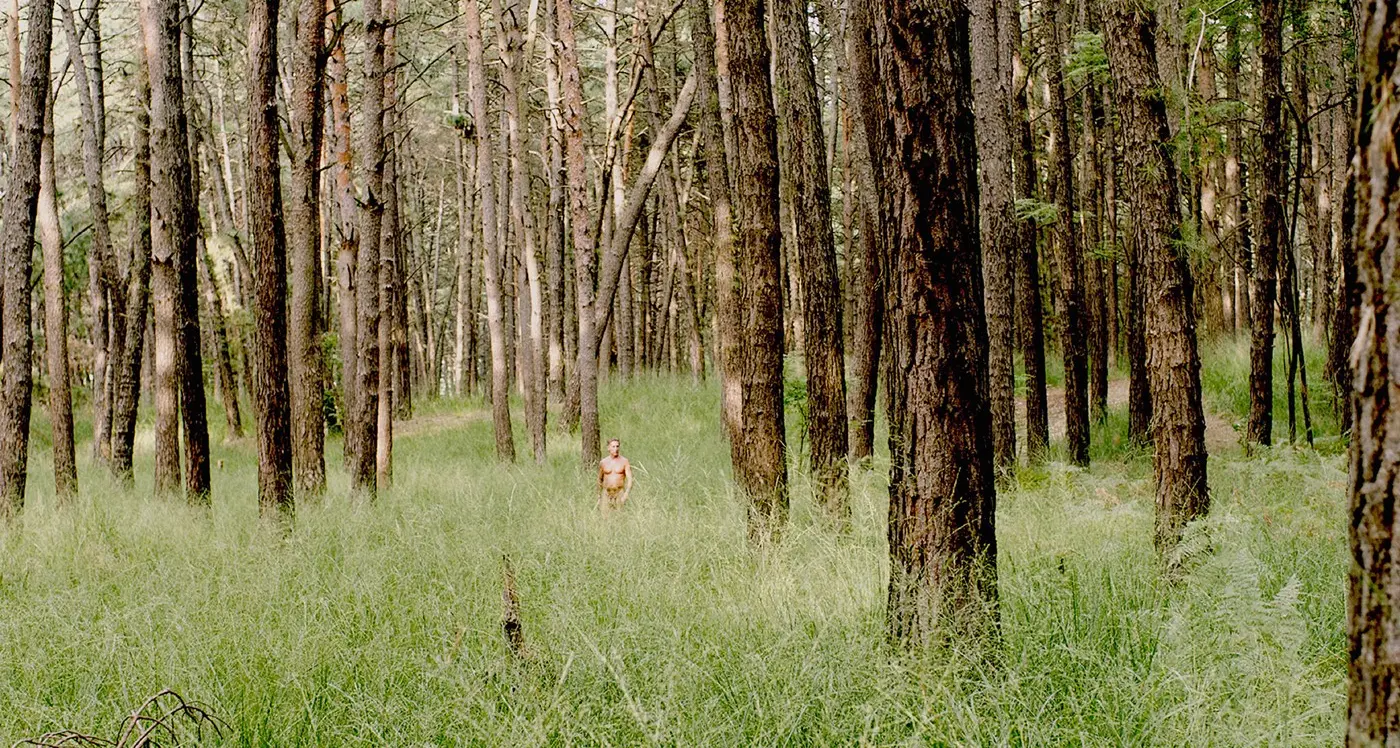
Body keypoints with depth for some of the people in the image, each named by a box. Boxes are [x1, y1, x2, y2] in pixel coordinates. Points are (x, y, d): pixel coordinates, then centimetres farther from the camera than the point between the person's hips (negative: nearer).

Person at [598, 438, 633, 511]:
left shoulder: (624, 461, -1)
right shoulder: (603, 462, 6)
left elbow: (630, 479, -7)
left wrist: (626, 494, -21)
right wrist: (598, 496, 19)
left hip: (619, 494, -1)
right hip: (606, 494, 1)